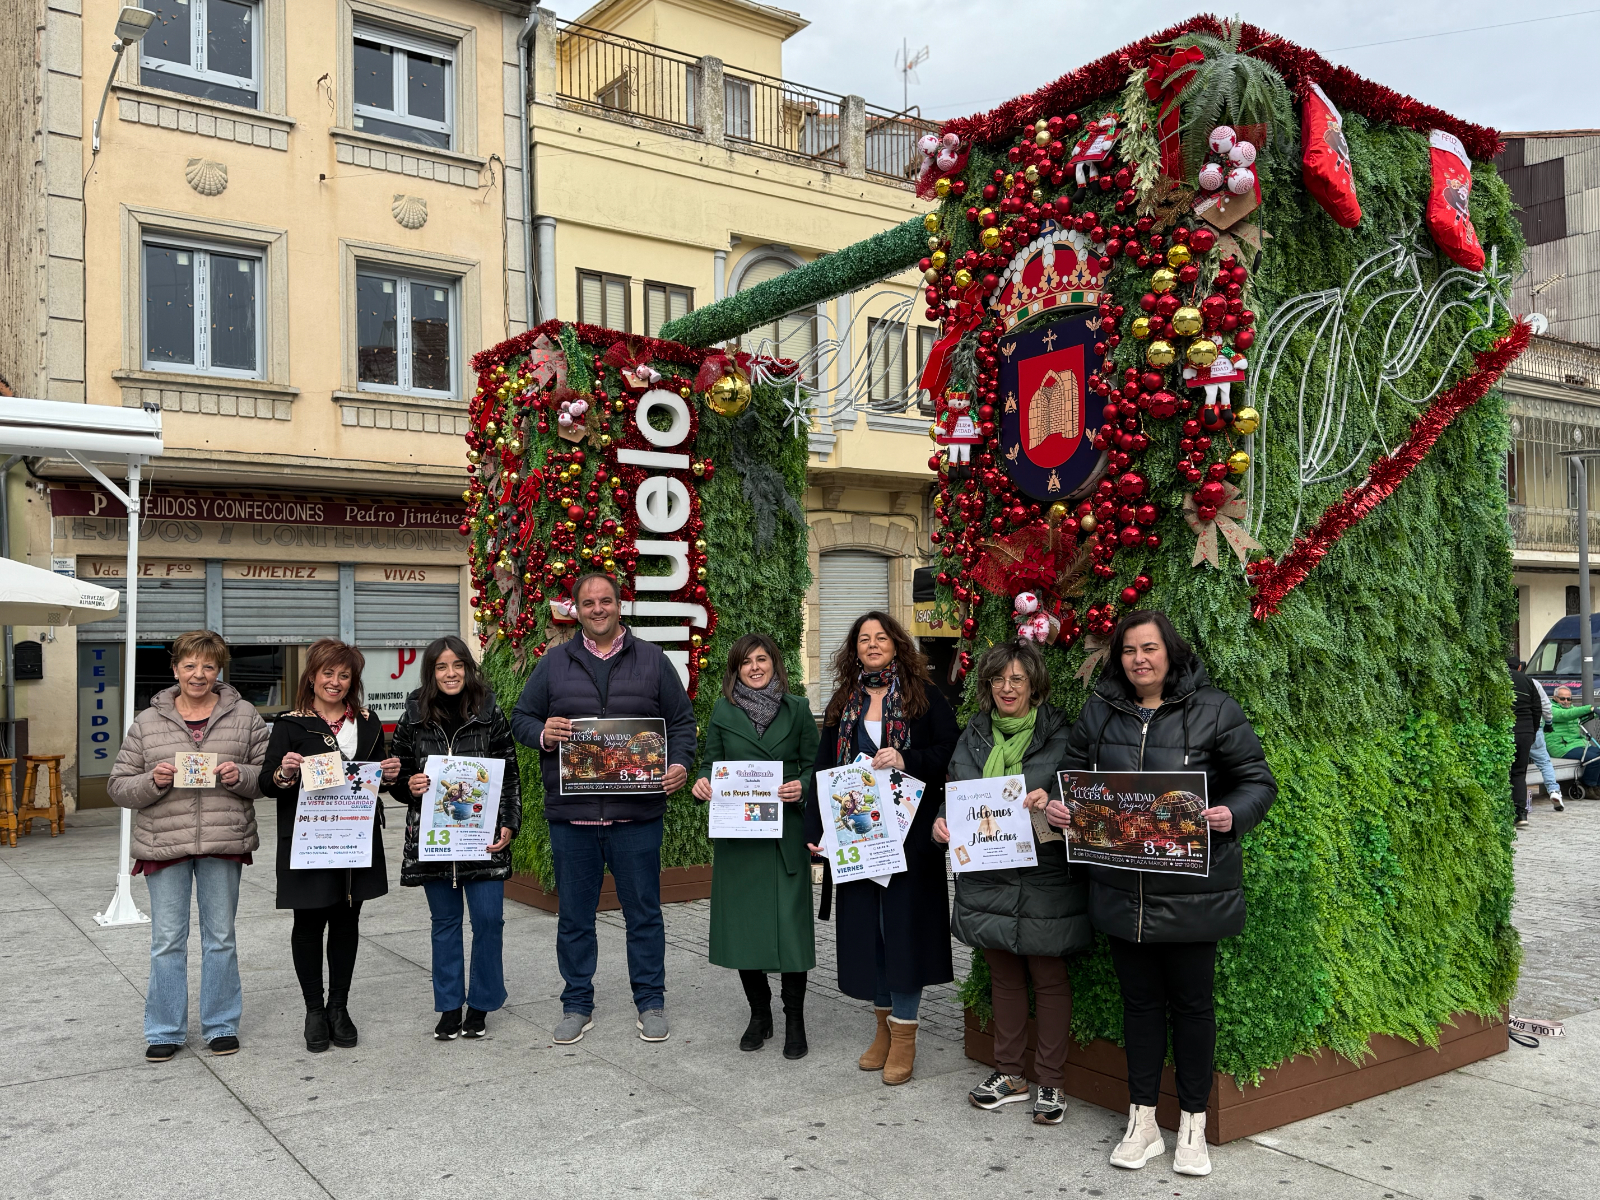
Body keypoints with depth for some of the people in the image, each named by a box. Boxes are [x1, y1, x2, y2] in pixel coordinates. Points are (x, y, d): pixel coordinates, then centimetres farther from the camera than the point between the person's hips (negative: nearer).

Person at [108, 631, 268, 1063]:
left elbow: (268, 777, 5)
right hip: (164, 844, 0)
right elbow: (118, 786, 5)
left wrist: (239, 776, -15)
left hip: (224, 844, 0)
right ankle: (165, 1031, 20)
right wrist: (153, 781, -14)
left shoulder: (244, 716, 3)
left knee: (220, 938, 10)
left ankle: (222, 1025, 23)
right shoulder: (147, 722, 5)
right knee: (167, 941, 6)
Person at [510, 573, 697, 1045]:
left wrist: (679, 764, -9)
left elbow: (682, 720, 8)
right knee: (574, 916, 10)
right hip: (570, 814, 1)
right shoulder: (553, 664, 9)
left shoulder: (652, 660, 7)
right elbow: (521, 718, 11)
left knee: (644, 913, 8)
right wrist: (543, 735, -11)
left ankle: (650, 1004, 22)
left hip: (637, 812, -1)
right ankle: (577, 1006, 24)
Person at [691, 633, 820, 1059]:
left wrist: (802, 787, -13)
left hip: (786, 833, -1)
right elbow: (710, 763, 11)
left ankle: (794, 1019, 11)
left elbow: (814, 764, 7)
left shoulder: (797, 709, 7)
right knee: (742, 923, 5)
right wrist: (702, 782, -10)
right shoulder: (723, 711, 8)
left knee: (790, 923, -4)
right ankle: (759, 1013, 23)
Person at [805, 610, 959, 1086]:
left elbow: (951, 751, -5)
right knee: (865, 924, 8)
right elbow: (824, 769, 10)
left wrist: (907, 760, -20)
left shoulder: (923, 695, 1)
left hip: (908, 833, -4)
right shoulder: (843, 703, 12)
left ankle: (904, 1033, 8)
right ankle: (884, 1024, 22)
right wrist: (815, 829, 3)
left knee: (903, 922, -3)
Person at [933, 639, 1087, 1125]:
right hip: (987, 878, 5)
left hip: (1045, 879, -4)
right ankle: (1009, 1074, 29)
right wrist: (941, 821, -3)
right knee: (1003, 975, 15)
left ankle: (1051, 1082, 19)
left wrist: (1050, 804, -23)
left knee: (1049, 978, 5)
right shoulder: (974, 735, 9)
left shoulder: (1059, 734, -5)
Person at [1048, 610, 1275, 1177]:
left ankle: (1193, 1125, 26)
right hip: (1122, 889, 3)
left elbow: (1258, 780, -2)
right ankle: (1142, 1122, 27)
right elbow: (1073, 776, 16)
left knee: (1191, 1002, 9)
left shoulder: (1213, 710, -5)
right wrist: (1058, 808, -5)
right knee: (1139, 1001, 14)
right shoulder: (1099, 712, 6)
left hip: (1193, 890, -3)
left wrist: (1232, 814, -21)